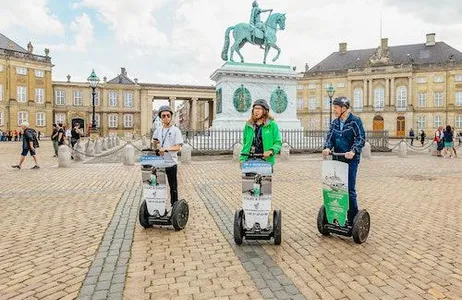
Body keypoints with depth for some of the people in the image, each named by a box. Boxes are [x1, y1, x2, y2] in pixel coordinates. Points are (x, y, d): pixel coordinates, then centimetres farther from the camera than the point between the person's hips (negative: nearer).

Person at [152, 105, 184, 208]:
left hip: (171, 162, -4)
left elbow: (178, 147, -14)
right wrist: (155, 143, -10)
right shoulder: (158, 130, 9)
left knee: (173, 187, 7)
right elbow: (154, 147, 13)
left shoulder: (175, 130, -5)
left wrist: (166, 149, -28)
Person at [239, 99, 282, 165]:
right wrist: (242, 159, 10)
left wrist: (271, 151, -19)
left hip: (266, 160, -2)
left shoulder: (272, 125, 3)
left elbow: (278, 142, 0)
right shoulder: (248, 126, 13)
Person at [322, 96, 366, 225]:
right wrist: (327, 148, -14)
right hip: (337, 159, 6)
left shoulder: (355, 121, -5)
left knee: (350, 189, -2)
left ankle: (352, 219, 11)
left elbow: (361, 138, -12)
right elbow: (330, 137, 7)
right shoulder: (334, 123, 13)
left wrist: (353, 151, -28)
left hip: (351, 160, -6)